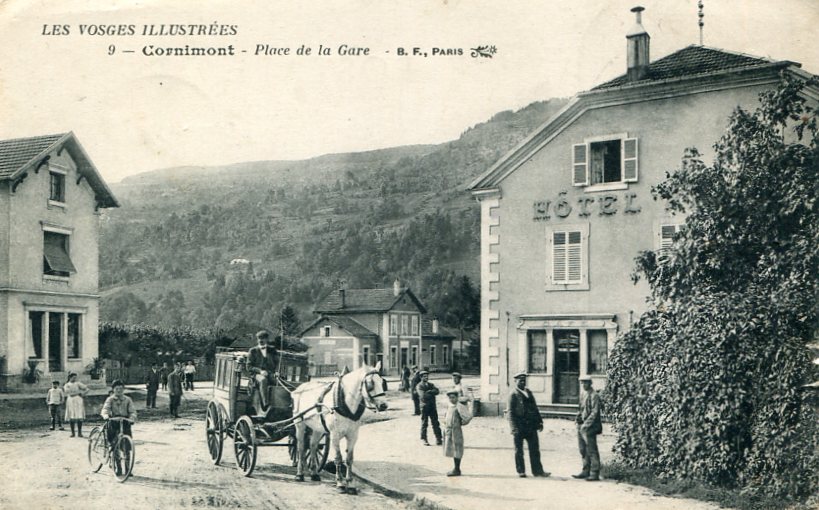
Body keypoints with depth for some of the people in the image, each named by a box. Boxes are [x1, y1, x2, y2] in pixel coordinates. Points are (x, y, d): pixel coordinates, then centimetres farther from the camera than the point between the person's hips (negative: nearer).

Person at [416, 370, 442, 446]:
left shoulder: (431, 385, 15)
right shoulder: (419, 386, -3)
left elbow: (436, 391, -1)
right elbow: (423, 396, -17)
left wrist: (429, 392, -14)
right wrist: (432, 394, -7)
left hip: (432, 406, 5)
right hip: (425, 406, -5)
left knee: (435, 423, 4)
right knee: (424, 423, 1)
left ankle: (438, 438, 6)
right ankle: (424, 439, 8)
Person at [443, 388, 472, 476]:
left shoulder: (459, 407, -15)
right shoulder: (449, 406, 12)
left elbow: (469, 416, -24)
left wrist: (462, 423, -11)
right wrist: (445, 421, 18)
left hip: (455, 430, -9)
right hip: (448, 430, 9)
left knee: (456, 450, -3)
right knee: (452, 450, 14)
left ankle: (457, 470, 2)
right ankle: (456, 468, 23)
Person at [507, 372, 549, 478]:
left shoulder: (528, 392, 15)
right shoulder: (513, 394, -4)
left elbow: (535, 408, 20)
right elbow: (510, 411, -10)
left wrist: (539, 421, 12)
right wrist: (514, 427, -17)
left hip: (531, 425, 6)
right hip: (519, 426, -6)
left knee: (535, 449, 6)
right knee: (519, 450, 3)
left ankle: (537, 470, 11)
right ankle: (521, 471, 10)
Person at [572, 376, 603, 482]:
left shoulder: (594, 396, -11)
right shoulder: (583, 395, 15)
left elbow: (595, 412, -16)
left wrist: (586, 424, -19)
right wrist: (578, 416, 9)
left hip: (590, 427, -9)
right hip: (581, 426, 9)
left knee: (591, 450, -6)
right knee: (583, 450, 14)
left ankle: (594, 474, -3)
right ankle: (586, 471, 23)